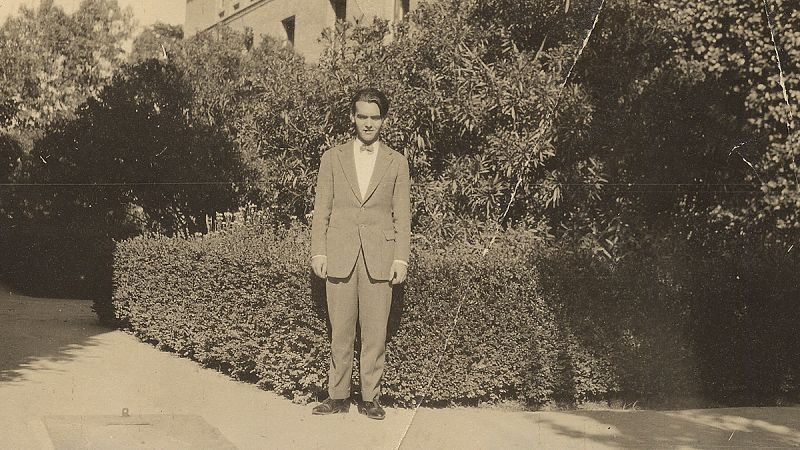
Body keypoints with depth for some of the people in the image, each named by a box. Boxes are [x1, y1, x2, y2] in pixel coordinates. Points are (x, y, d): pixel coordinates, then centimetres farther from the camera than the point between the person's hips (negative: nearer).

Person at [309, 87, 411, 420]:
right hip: (339, 256, 0)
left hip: (379, 258, 0)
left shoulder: (397, 163, 8)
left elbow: (402, 215, 6)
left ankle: (370, 397, 12)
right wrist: (318, 253, -1)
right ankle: (338, 396, 14)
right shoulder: (332, 158, 9)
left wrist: (401, 259, -2)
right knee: (340, 331, 4)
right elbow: (321, 209, 7)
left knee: (375, 332, 2)